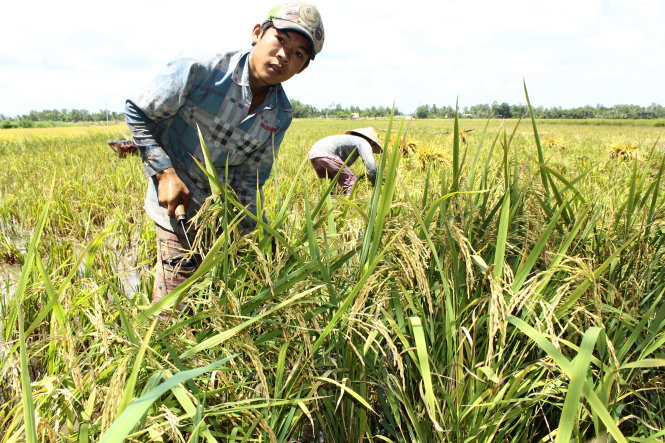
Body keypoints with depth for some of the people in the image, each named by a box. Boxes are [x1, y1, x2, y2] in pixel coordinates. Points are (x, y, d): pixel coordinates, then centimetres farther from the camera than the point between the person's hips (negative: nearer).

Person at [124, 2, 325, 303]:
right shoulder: (198, 71, -20)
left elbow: (251, 178, 1)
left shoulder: (280, 115, -7)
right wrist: (165, 172, -18)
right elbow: (137, 114, -9)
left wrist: (250, 233, -5)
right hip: (179, 209, -4)